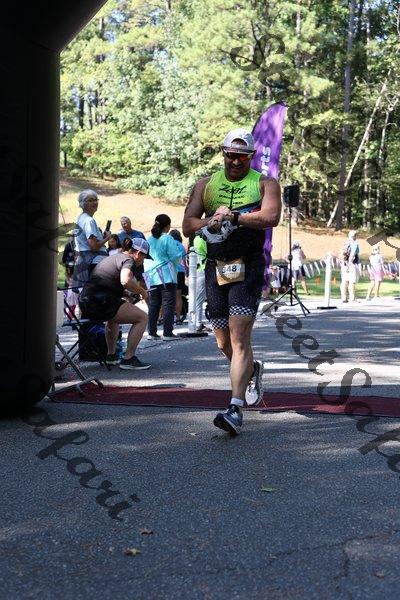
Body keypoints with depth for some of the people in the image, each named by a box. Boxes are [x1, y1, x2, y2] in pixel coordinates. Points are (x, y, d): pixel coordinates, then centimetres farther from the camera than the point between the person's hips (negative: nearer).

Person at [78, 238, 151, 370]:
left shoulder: (113, 257, 27)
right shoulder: (129, 260, -2)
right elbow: (125, 281, -24)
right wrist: (142, 291, -7)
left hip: (84, 302, 10)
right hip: (100, 302, -10)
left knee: (114, 315, 39)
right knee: (142, 318, -4)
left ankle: (111, 355, 40)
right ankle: (128, 359, -6)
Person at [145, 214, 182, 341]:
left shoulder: (150, 239, 9)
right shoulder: (168, 239, -10)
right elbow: (176, 257, -12)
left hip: (152, 276, 6)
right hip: (166, 275, -6)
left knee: (153, 304, 10)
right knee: (168, 304, -2)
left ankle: (152, 332, 9)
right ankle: (167, 333, -6)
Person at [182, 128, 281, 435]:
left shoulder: (265, 184, 4)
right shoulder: (206, 185, 14)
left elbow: (271, 216, -15)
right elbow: (188, 225, 5)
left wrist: (233, 216, -17)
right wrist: (214, 220, -13)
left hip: (248, 268, -4)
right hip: (215, 268, 5)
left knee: (239, 338, -15)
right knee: (224, 343, 12)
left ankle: (235, 410, -16)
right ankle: (252, 370, 43)